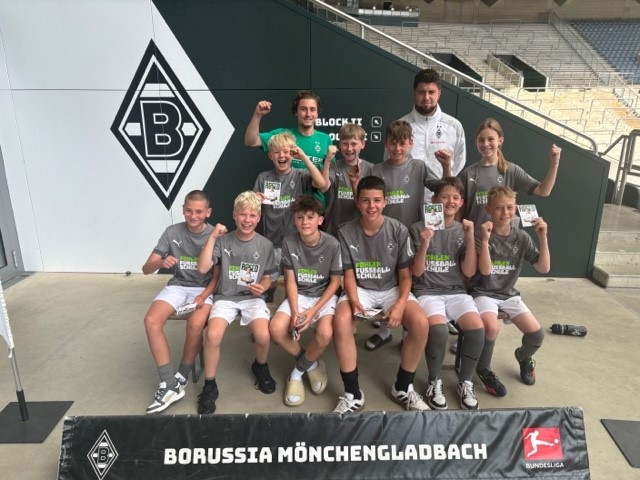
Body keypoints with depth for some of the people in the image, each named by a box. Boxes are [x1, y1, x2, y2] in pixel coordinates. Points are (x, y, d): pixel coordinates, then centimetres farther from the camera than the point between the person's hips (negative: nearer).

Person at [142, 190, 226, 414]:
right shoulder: (172, 232, -1)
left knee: (195, 324, -33)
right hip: (177, 286, 3)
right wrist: (161, 263, -25)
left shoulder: (217, 235, -5)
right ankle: (170, 384, -19)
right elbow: (146, 268, -2)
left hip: (204, 288, -2)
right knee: (151, 320, -26)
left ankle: (182, 377, -7)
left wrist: (205, 295, -20)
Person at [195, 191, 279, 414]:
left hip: (252, 298, 0)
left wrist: (262, 287, -13)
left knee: (263, 336, -26)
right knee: (213, 335, -27)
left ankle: (260, 366, 10)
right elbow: (202, 268, -11)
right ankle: (209, 386, -3)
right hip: (226, 297, 0)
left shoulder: (265, 245, 1)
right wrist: (212, 237, -13)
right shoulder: (223, 241, -2)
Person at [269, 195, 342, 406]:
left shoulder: (332, 245, -14)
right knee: (276, 328, -25)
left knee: (325, 333, -32)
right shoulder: (289, 243, -8)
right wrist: (295, 312, -17)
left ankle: (298, 371, -1)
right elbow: (290, 281, -3)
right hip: (299, 295, 2)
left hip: (324, 296, -2)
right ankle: (311, 364, 2)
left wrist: (314, 310, -17)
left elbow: (335, 282, -7)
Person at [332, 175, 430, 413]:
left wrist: (400, 304, -21)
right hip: (360, 289, 0)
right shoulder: (346, 232, -8)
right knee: (341, 322, -31)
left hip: (392, 289, 1)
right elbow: (349, 275, -3)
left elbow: (405, 275, -4)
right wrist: (354, 301, -23)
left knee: (421, 323, -26)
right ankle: (352, 393, -13)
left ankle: (403, 387, -1)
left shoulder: (399, 231, -9)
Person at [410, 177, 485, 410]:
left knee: (477, 328, -25)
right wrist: (425, 245, -19)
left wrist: (470, 238, -10)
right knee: (439, 329, -31)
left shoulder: (464, 230, 9)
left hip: (457, 292, 3)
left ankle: (465, 382, 0)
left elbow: (469, 271, 1)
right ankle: (435, 382, -5)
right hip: (427, 292, -3)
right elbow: (416, 272, -2)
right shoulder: (418, 229, 0)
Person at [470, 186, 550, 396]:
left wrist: (543, 238, -12)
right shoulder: (482, 235, -11)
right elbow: (485, 270, -21)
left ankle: (524, 356, 25)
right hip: (484, 293, -4)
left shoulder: (521, 237, 1)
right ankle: (484, 369, -2)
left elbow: (544, 268, -2)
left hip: (509, 294, 4)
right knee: (492, 327, -32)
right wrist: (485, 240, -30)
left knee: (536, 333, -12)